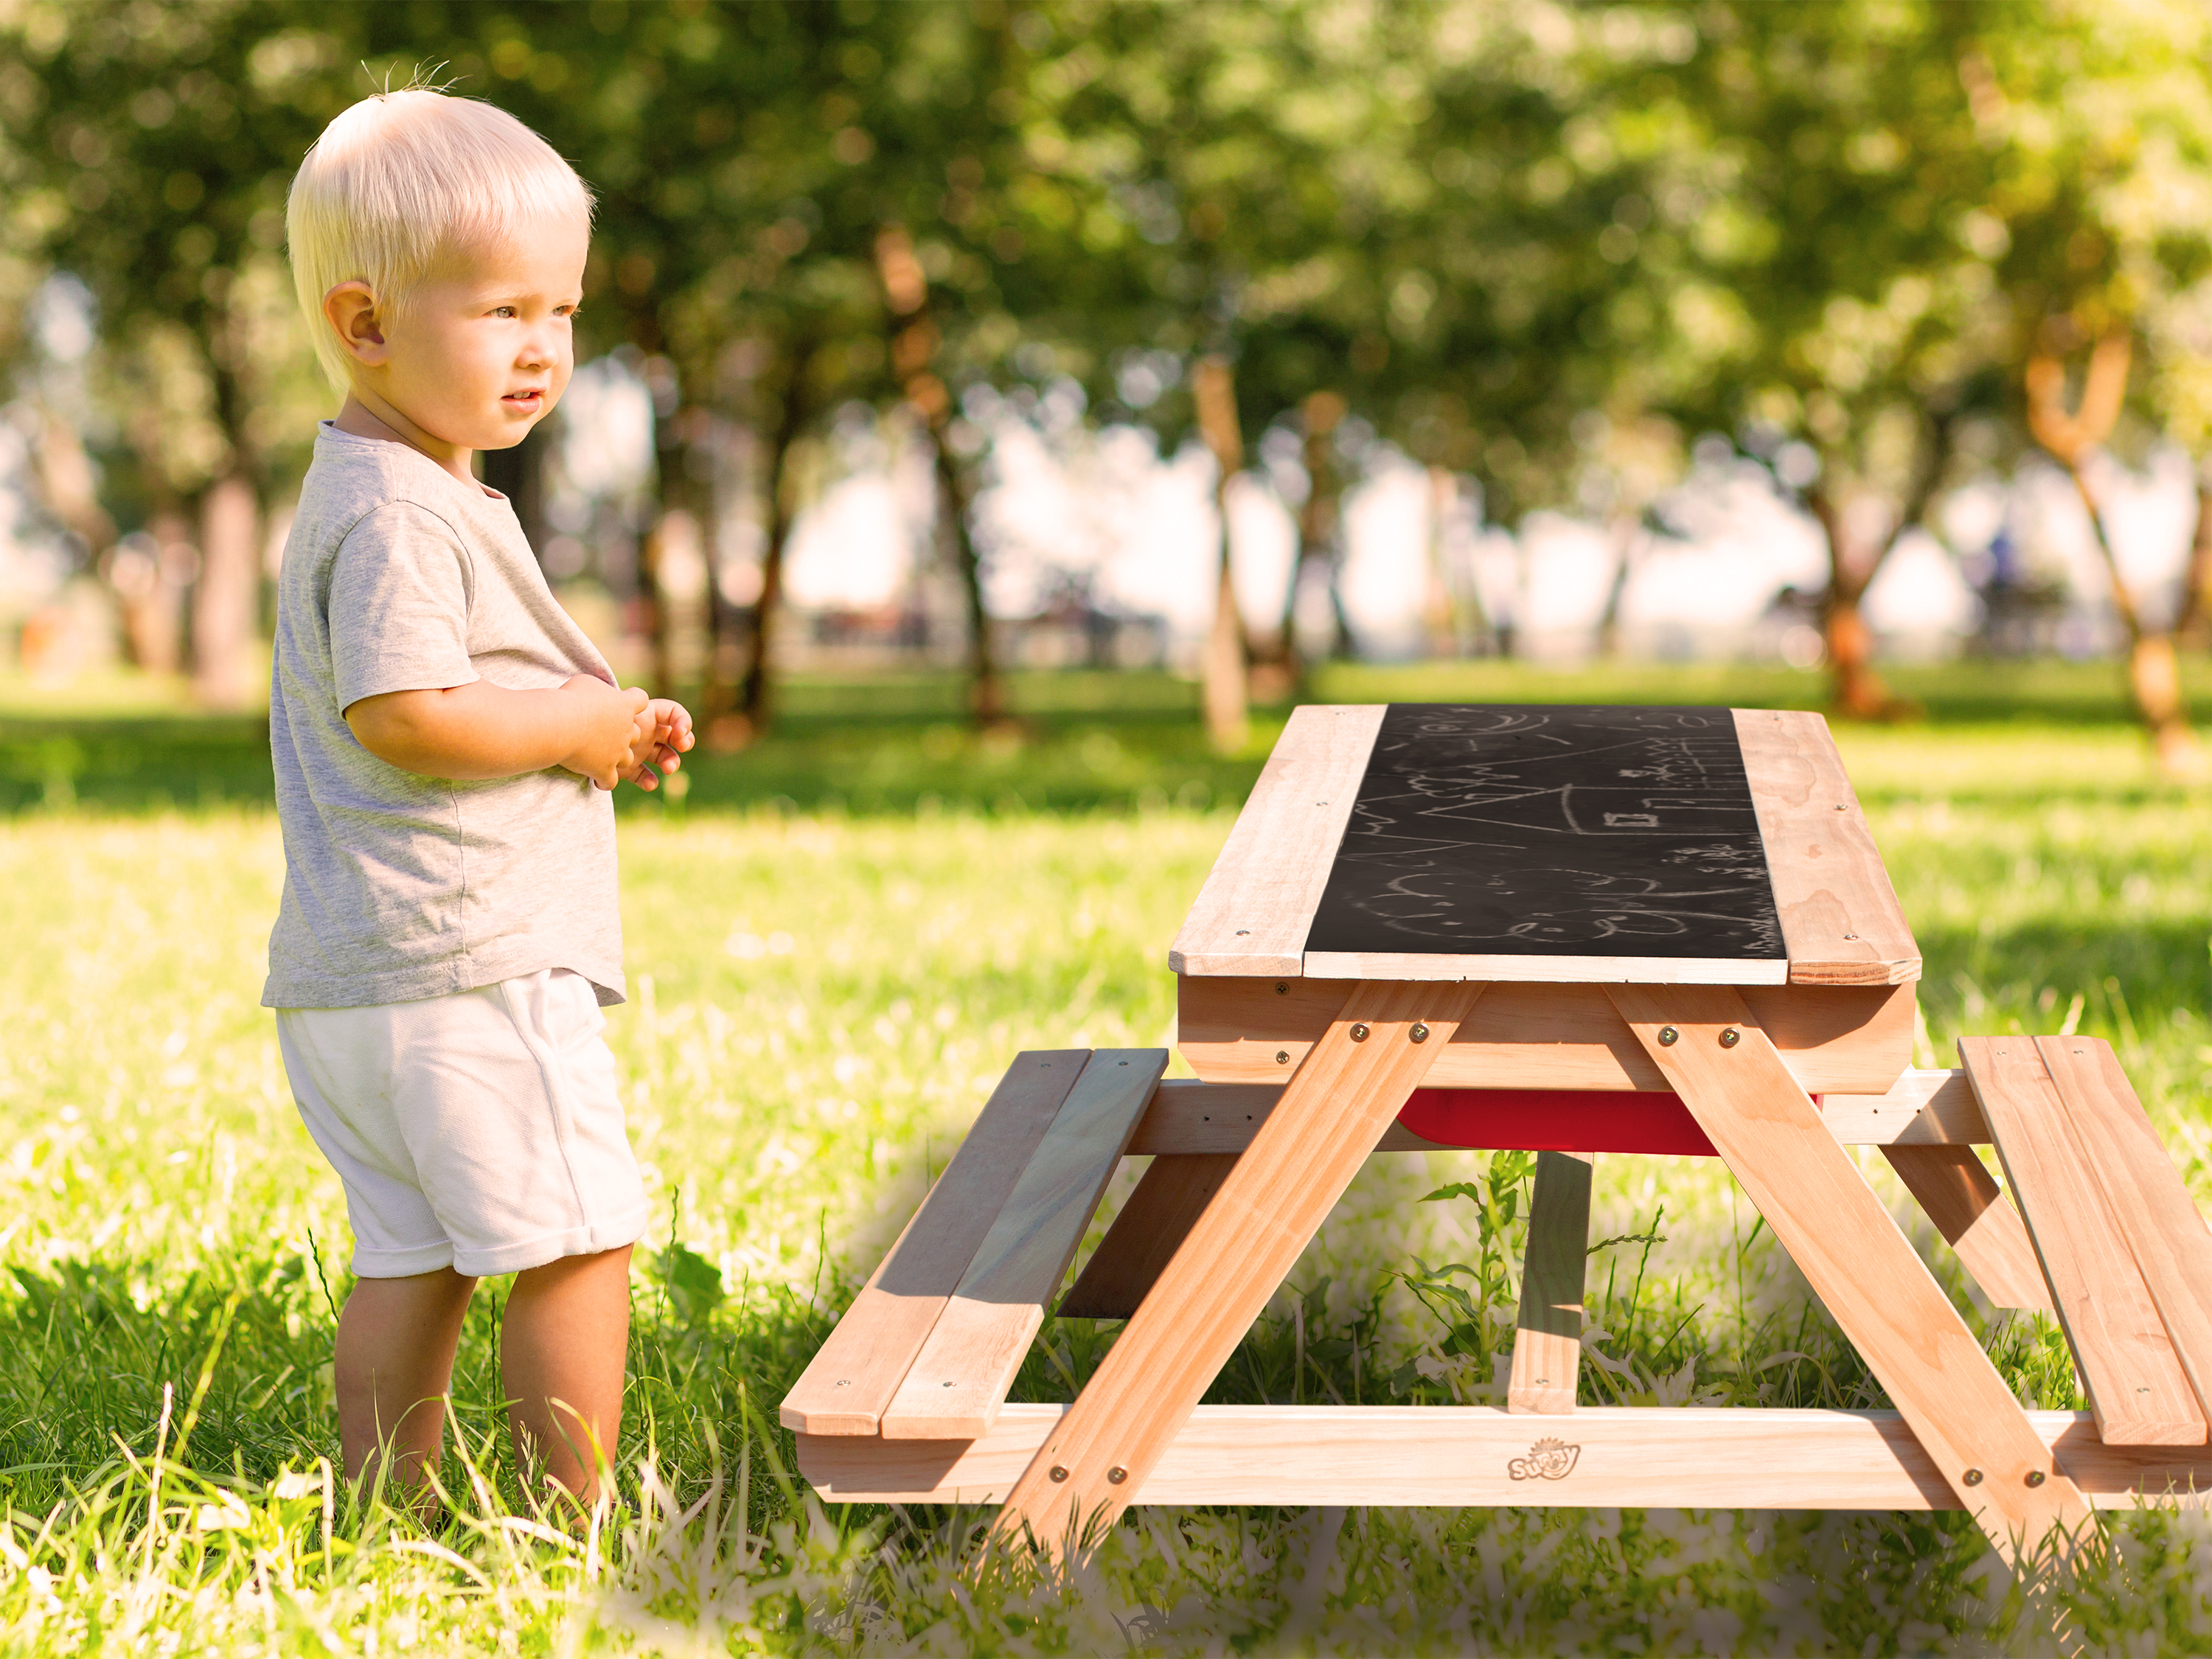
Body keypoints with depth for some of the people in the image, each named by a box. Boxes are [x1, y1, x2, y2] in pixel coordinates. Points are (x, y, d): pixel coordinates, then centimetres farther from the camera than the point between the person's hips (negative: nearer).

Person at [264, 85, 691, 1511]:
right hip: (464, 963, -10)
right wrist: (587, 722, -13)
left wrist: (598, 734, 11)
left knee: (411, 1255, 13)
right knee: (582, 1242, -4)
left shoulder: (366, 496, 19)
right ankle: (574, 1524, 1)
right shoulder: (396, 512, -16)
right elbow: (402, 713, -26)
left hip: (350, 975, 10)